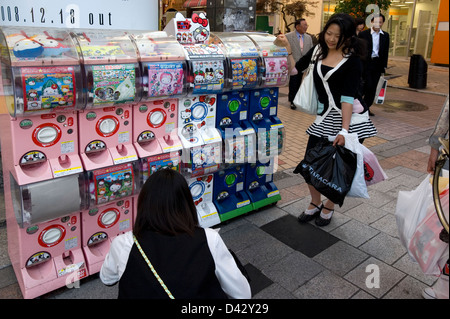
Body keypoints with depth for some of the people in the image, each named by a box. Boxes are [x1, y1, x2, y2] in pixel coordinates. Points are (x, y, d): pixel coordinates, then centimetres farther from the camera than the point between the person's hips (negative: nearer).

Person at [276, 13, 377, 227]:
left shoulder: (352, 60, -10)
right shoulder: (318, 51, 4)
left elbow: (347, 97, -19)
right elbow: (294, 70, 9)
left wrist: (344, 130, -25)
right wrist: (286, 49, -2)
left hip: (350, 118, -4)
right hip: (325, 116, 5)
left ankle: (328, 207, 28)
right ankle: (315, 203, 27)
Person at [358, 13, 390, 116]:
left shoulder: (385, 35, 8)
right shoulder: (363, 34, -3)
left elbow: (385, 52, 11)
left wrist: (384, 66, 7)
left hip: (377, 64, 4)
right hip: (365, 64, -4)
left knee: (373, 88, 6)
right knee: (368, 85, -12)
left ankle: (366, 107, 17)